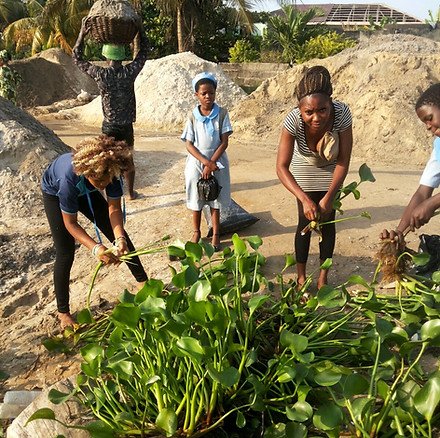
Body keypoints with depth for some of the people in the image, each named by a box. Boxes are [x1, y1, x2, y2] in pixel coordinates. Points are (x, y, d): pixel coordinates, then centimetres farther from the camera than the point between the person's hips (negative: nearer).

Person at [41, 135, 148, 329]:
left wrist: (120, 239, -41)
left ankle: (143, 282, 20)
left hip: (85, 191, 4)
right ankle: (63, 312, 8)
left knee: (120, 236, 2)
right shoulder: (70, 177, -44)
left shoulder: (109, 170, -34)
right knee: (65, 253, -10)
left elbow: (114, 208, -25)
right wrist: (96, 248, -47)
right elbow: (70, 223, -34)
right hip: (55, 192, -4)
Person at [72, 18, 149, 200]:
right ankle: (131, 192, 31)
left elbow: (77, 58, 3)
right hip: (126, 126, 2)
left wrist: (82, 34, 1)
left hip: (109, 126, -1)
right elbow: (144, 50, 5)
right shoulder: (130, 72, -11)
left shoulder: (101, 74, -12)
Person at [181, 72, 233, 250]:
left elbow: (224, 142, -8)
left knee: (215, 201, 9)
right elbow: (189, 145, -5)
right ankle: (196, 232, 30)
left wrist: (211, 163, -15)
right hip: (196, 163, 1)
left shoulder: (222, 114, -6)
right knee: (196, 200, 12)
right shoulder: (193, 117, -4)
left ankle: (216, 234, 24)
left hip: (216, 163, -1)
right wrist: (206, 162, -17)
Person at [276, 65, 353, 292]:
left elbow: (343, 162, -24)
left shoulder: (342, 113, -34)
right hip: (304, 169, -1)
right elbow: (282, 167, -33)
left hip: (331, 170, 1)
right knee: (306, 222, -2)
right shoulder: (293, 120, -37)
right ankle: (301, 277, 13)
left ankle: (323, 277, 17)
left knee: (327, 220, 2)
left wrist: (328, 198, -27)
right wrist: (305, 199, -42)